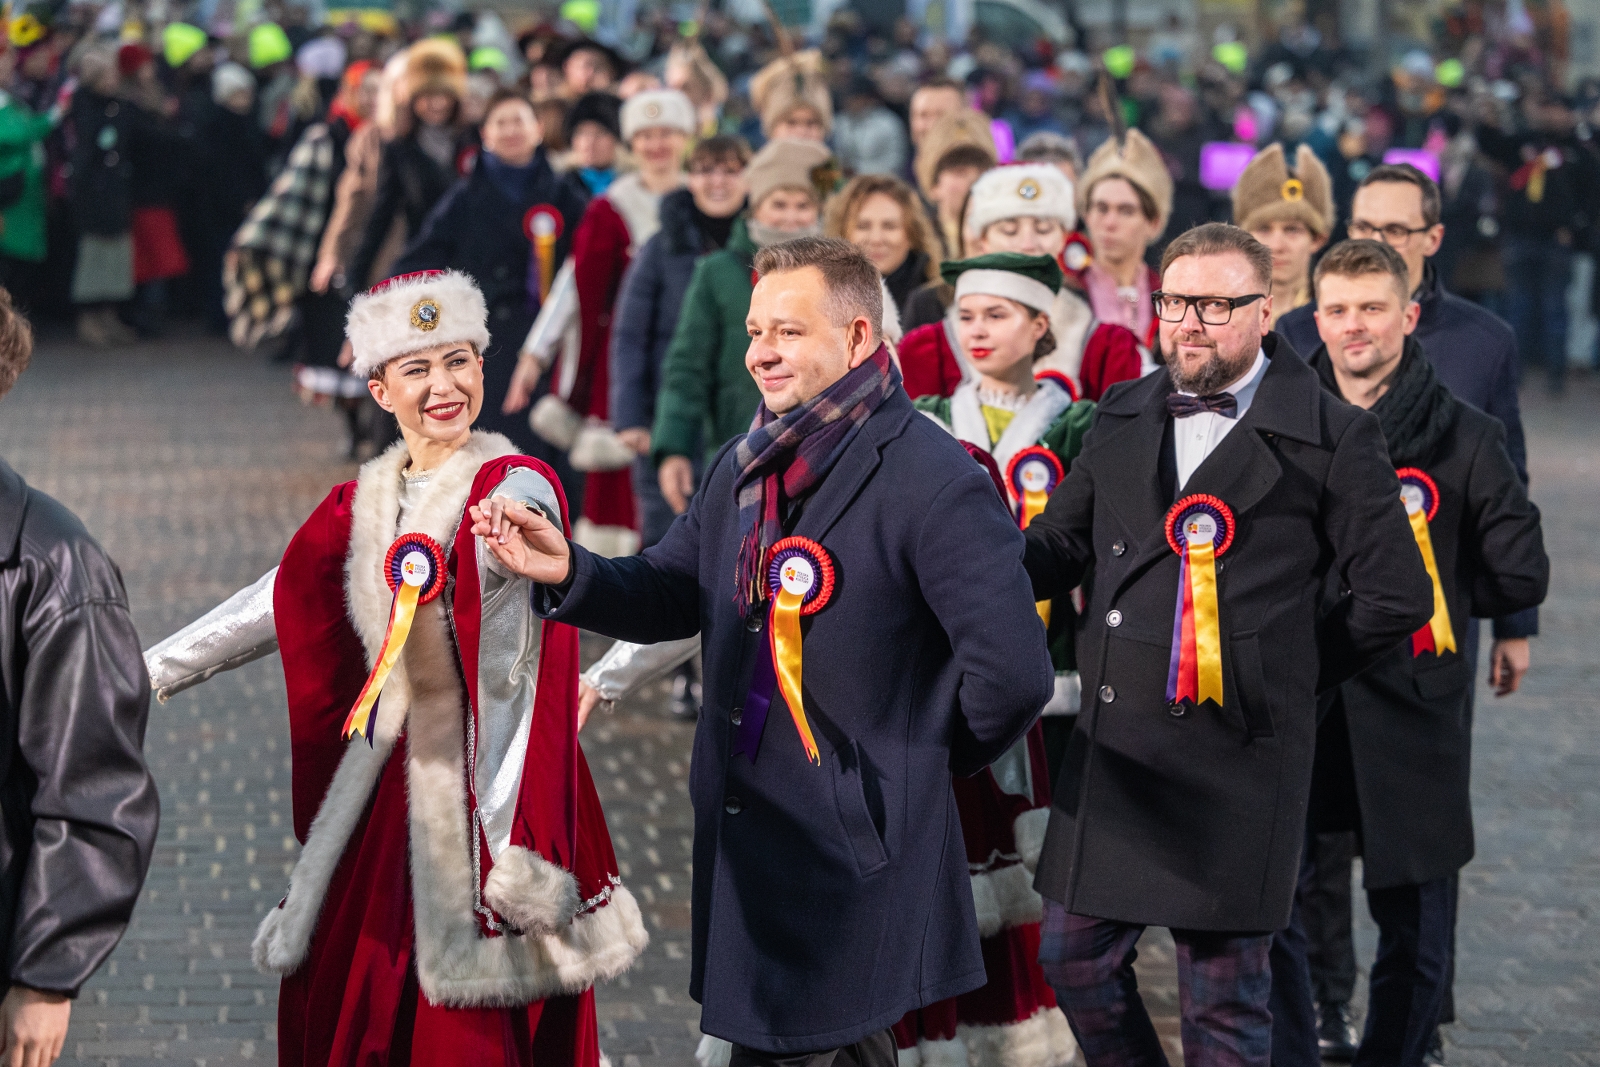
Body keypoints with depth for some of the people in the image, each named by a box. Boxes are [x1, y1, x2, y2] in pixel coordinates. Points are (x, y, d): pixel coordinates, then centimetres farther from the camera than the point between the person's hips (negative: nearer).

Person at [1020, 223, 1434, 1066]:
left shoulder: (1332, 439, -4)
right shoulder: (1121, 418, 11)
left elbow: (1395, 596, -1)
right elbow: (1058, 547, 15)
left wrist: (1289, 673, 0)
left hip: (1238, 758, -5)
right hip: (1112, 744, 5)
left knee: (1223, 999, 2)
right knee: (1073, 958, 10)